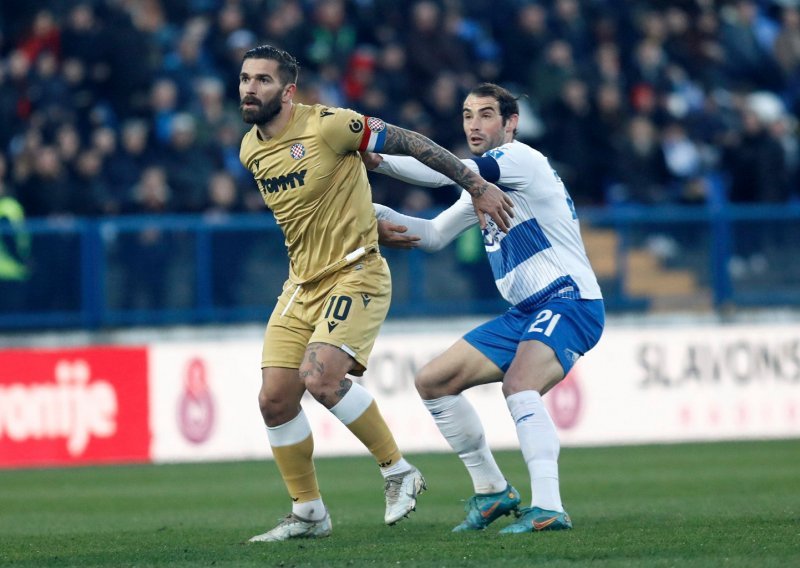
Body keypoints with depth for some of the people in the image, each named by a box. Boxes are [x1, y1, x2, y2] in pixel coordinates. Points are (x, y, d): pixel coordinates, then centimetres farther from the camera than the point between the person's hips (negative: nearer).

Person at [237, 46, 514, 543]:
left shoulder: (328, 126, -15)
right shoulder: (251, 152, 6)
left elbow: (411, 143, -9)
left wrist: (478, 187, -6)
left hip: (355, 274, -7)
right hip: (303, 283, 7)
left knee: (321, 378, -26)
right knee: (275, 400, -2)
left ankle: (399, 473, -8)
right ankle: (308, 514, 13)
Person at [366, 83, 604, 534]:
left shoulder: (521, 159, -10)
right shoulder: (486, 183, 19)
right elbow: (435, 234, 25)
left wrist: (376, 158, -21)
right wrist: (375, 214, 10)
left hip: (569, 300, -10)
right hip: (527, 312, 10)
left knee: (519, 383, -35)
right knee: (433, 381, 9)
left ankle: (549, 508, -40)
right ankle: (492, 490, 18)